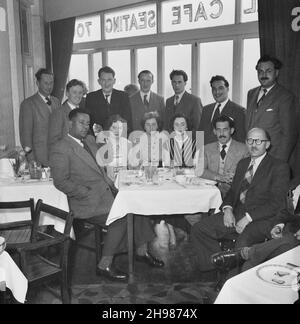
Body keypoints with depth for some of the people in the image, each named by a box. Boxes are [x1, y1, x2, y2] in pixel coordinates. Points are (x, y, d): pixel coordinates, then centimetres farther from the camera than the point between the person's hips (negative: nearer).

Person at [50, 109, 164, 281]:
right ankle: (105, 265, -9)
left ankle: (142, 251, 8)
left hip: (106, 192, 8)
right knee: (121, 216, -23)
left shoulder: (90, 141, 16)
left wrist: (111, 185, 7)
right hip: (87, 202, -8)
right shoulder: (61, 149, -9)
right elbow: (61, 182, -14)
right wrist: (88, 193, -18)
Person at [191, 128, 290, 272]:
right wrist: (227, 208, -2)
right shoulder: (243, 163, 20)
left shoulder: (279, 167, -2)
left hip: (262, 219, -6)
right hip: (236, 214, 7)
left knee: (243, 243, -36)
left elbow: (277, 203, -10)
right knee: (198, 229, -7)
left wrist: (249, 217, -18)